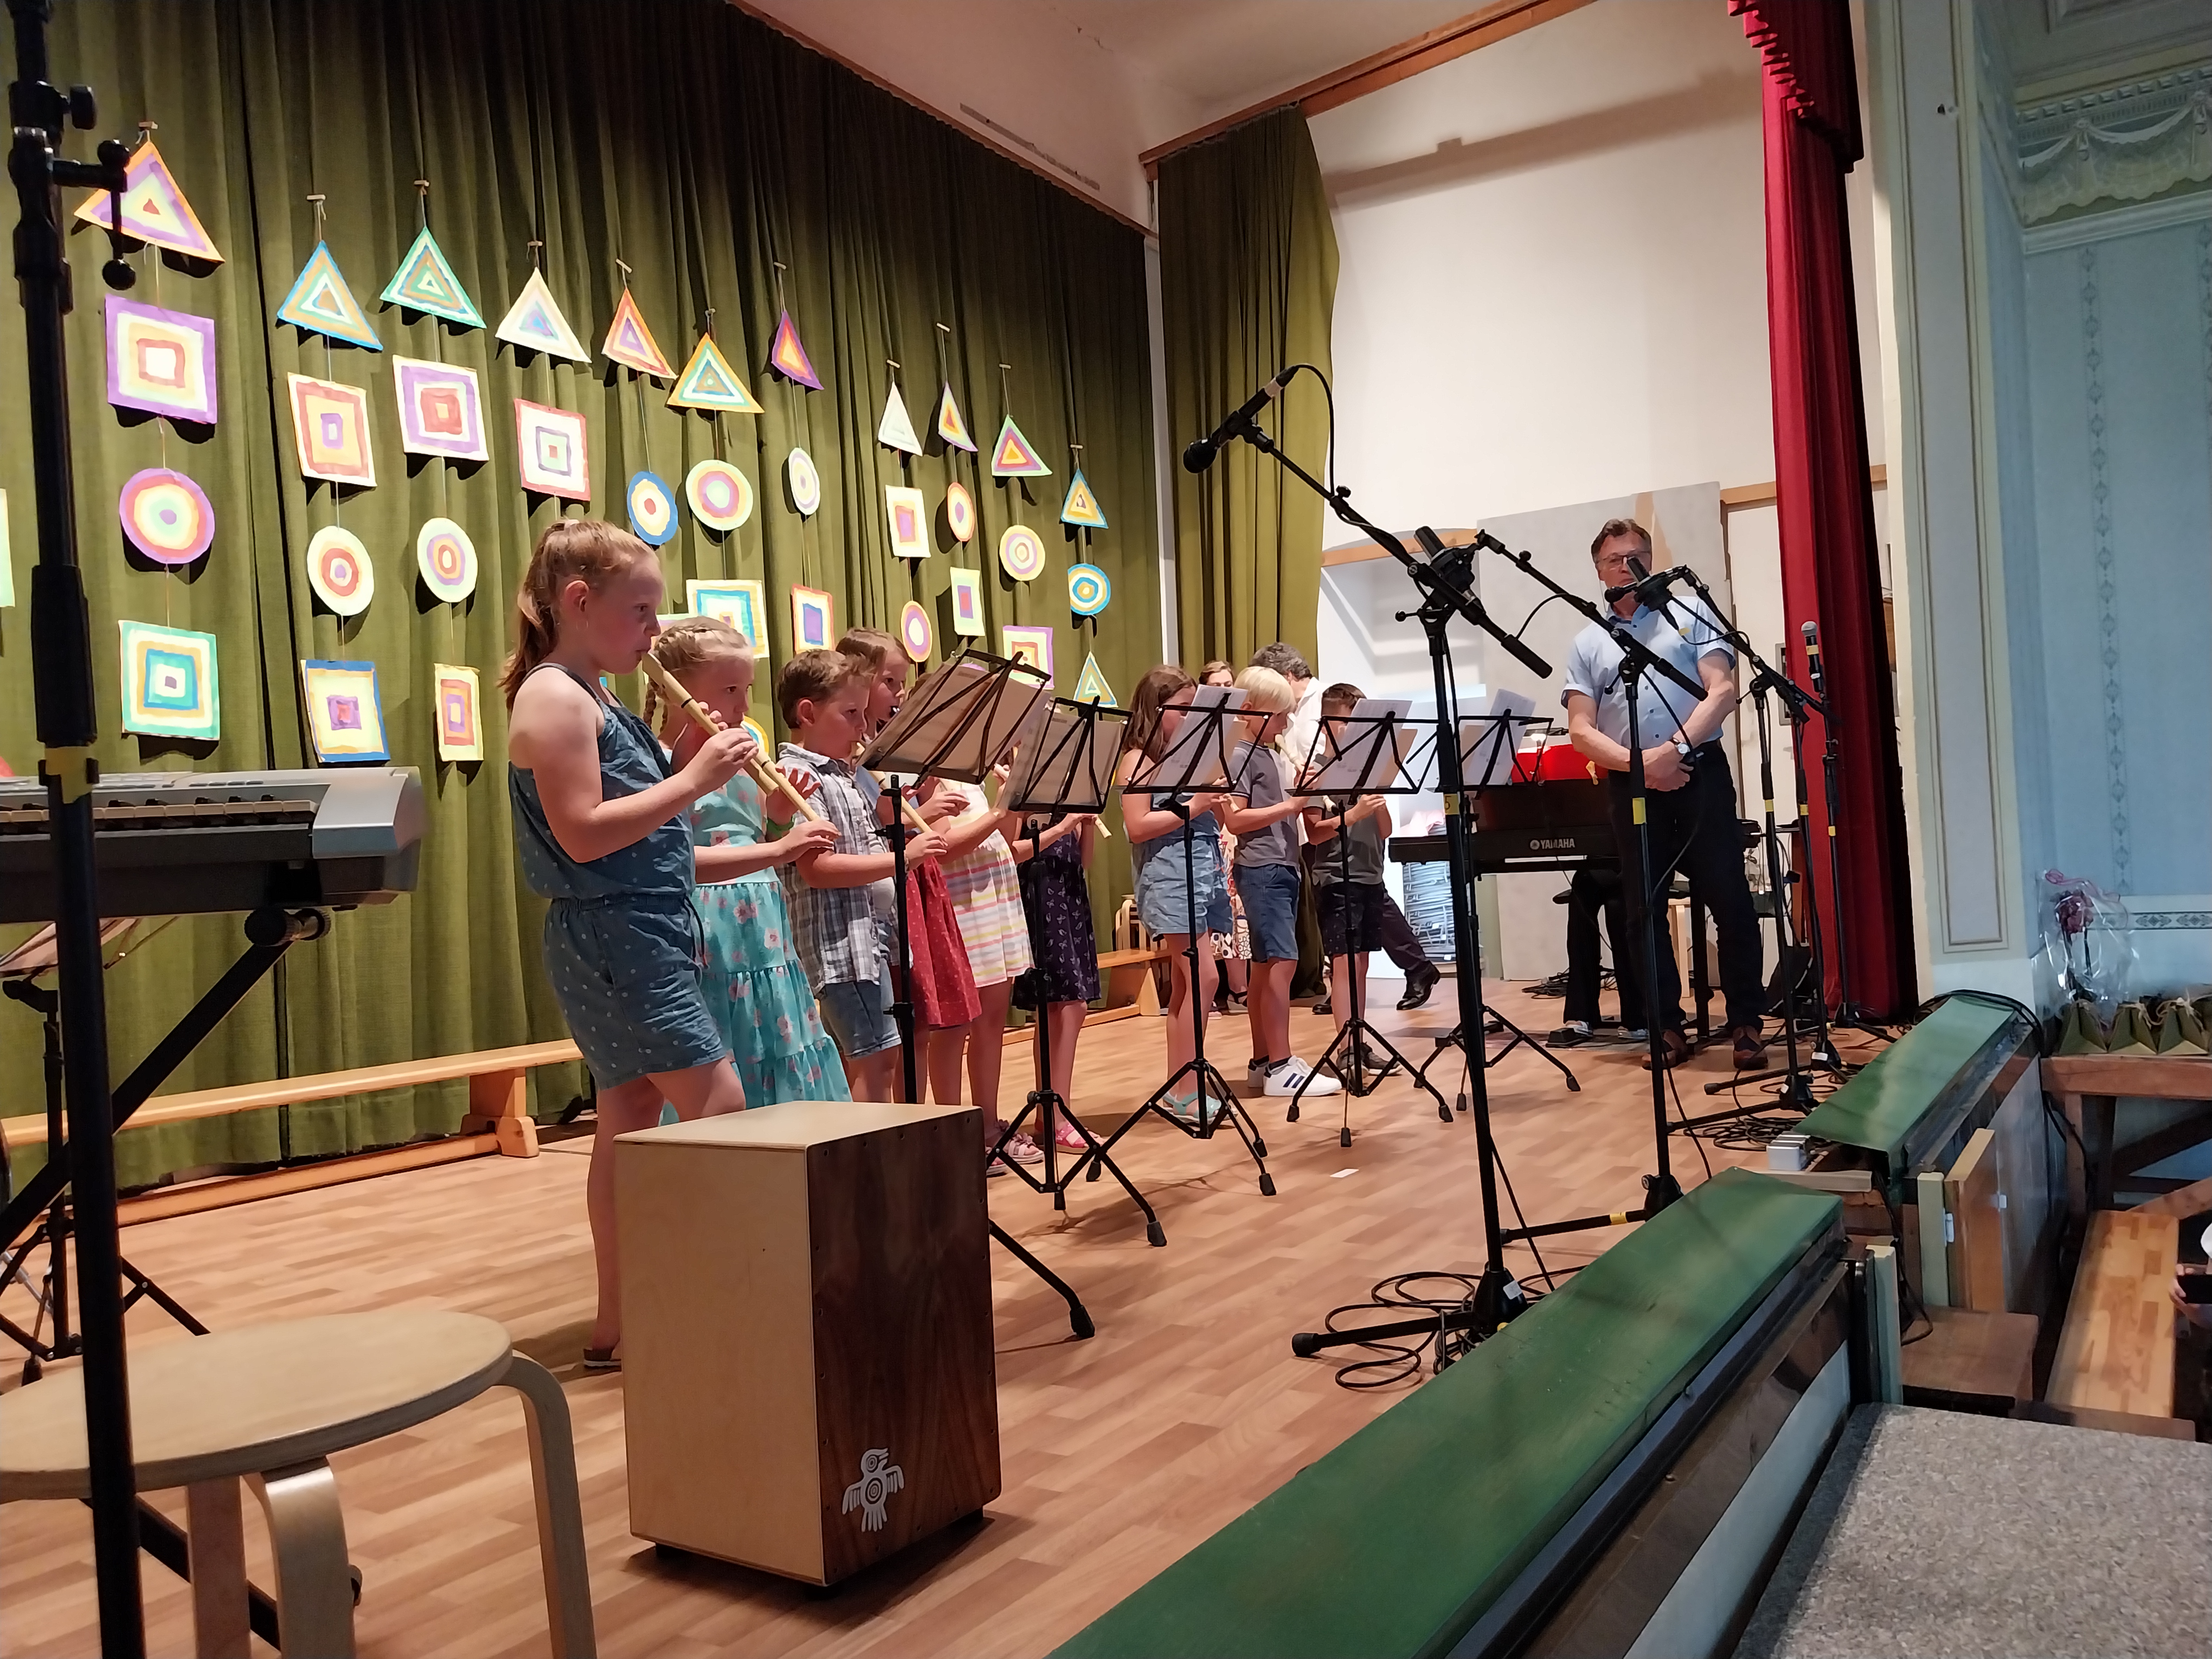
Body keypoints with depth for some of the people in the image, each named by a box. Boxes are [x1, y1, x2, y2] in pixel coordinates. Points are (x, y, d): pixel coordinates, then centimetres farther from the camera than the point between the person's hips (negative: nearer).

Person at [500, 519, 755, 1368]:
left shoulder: (593, 700, 18)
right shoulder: (553, 698, -11)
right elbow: (583, 834, -20)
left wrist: (690, 767, 5)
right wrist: (694, 779, -19)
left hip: (640, 936, 10)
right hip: (613, 939, -10)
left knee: (631, 1125, 11)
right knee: (719, 1107, -10)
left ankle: (617, 1324, 18)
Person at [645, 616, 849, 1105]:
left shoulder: (742, 764, 14)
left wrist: (780, 814, 3)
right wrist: (776, 848, -28)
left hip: (766, 950, 8)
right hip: (708, 954, -7)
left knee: (785, 1087, 10)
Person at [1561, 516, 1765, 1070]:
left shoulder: (1689, 614, 8)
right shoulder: (1587, 644, 13)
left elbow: (1723, 690, -3)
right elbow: (1582, 729, 4)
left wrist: (1677, 747, -17)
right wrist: (1639, 764, -12)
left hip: (1699, 773, -2)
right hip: (1630, 785, 2)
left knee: (1728, 898, -4)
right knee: (1643, 911, 3)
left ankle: (1746, 1022, 6)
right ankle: (1666, 1027, 11)